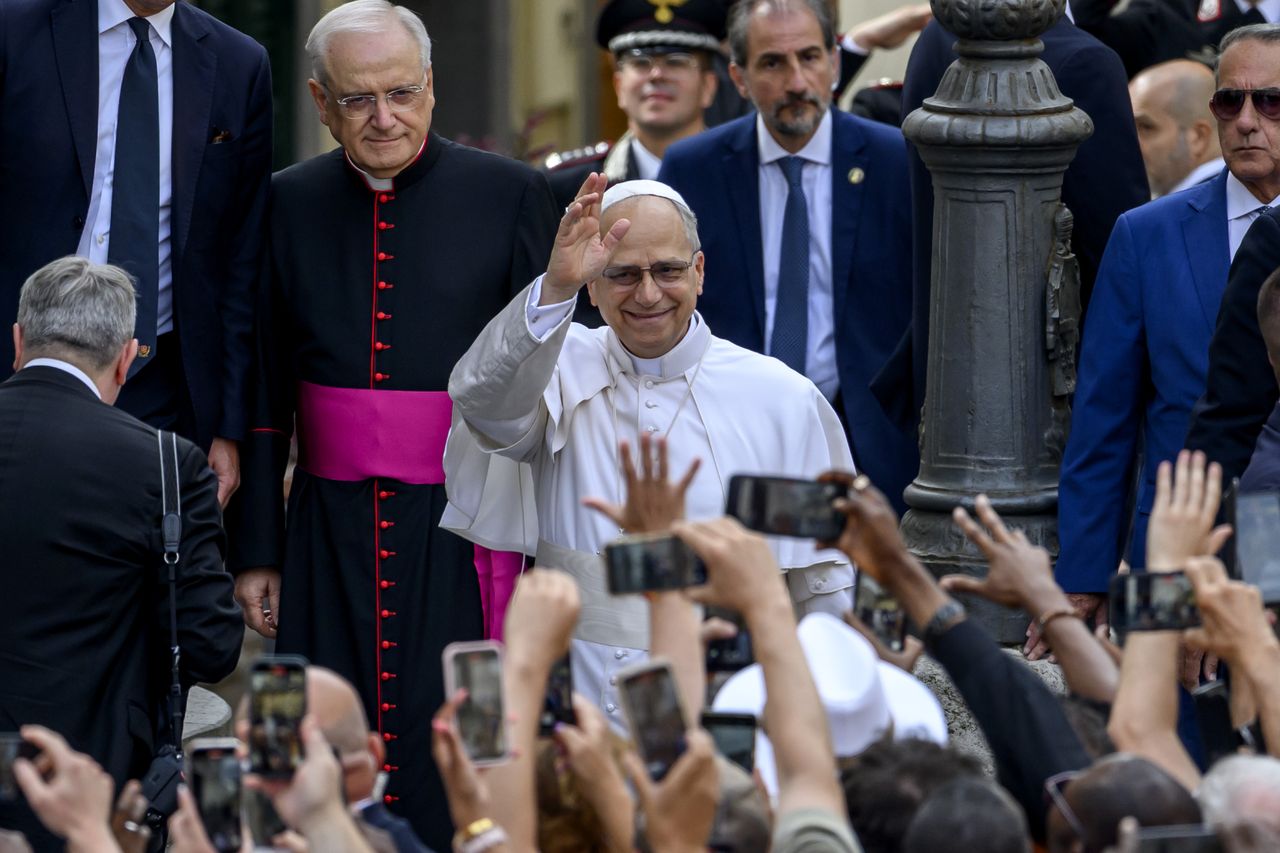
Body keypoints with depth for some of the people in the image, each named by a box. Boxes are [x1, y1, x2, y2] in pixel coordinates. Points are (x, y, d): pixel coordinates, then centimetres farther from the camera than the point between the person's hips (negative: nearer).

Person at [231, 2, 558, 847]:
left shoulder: (510, 195, -1)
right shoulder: (290, 203, 7)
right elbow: (263, 390, 11)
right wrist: (259, 549, 9)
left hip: (462, 534, -3)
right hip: (331, 533, 3)